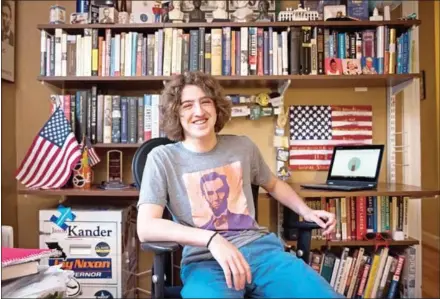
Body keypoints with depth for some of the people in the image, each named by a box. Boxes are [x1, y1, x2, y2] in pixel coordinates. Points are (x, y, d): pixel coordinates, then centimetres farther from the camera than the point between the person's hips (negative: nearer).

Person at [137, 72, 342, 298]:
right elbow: (146, 227, -13)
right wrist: (212, 239, -26)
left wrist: (306, 211, 11)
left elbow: (273, 184, 29)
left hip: (258, 247, 4)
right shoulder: (162, 158, -2)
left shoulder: (243, 146, 10)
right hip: (204, 260, -4)